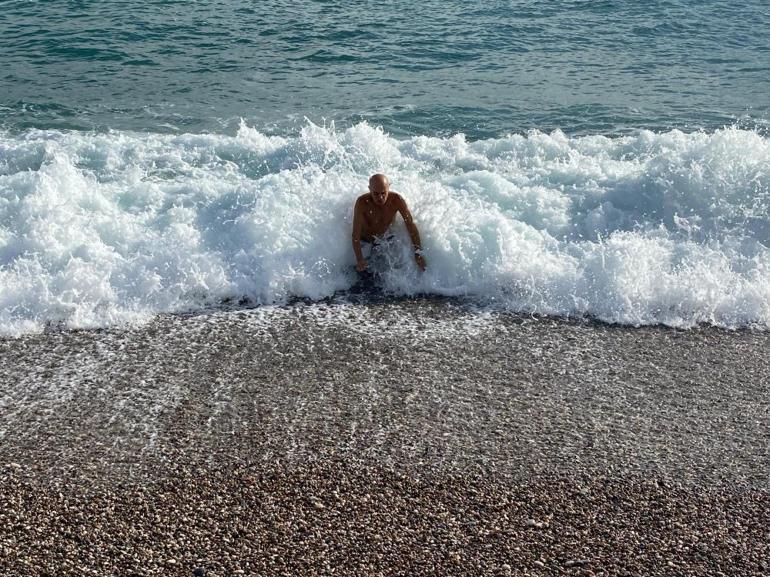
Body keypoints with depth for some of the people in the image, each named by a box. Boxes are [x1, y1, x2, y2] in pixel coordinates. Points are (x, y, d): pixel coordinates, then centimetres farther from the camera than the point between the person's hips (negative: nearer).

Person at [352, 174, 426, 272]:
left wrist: (418, 253, -25)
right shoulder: (362, 202, -29)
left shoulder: (396, 200, -22)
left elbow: (411, 225, -16)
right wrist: (359, 260, -42)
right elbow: (356, 234, -30)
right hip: (365, 242, -2)